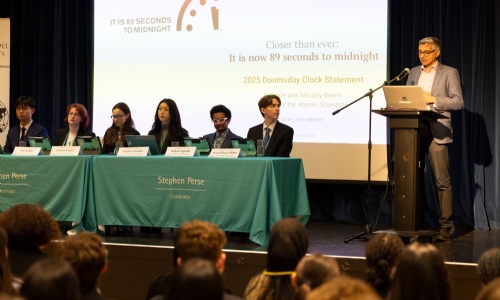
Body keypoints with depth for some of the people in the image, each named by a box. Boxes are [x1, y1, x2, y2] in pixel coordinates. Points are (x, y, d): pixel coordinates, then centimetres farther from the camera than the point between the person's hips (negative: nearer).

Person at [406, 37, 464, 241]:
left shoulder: (449, 73, 3)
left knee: (442, 181, -5)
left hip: (436, 132, -5)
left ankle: (446, 226, 0)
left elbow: (458, 102, -4)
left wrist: (433, 99, -14)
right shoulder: (413, 72, 18)